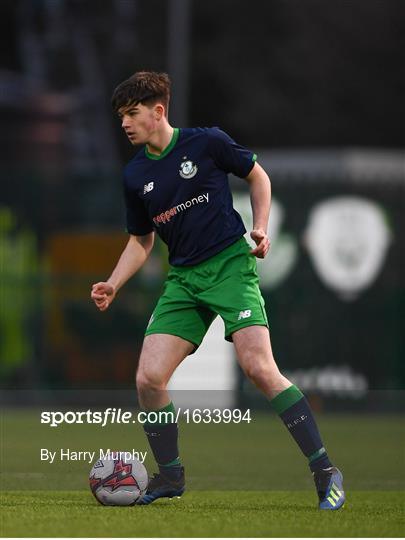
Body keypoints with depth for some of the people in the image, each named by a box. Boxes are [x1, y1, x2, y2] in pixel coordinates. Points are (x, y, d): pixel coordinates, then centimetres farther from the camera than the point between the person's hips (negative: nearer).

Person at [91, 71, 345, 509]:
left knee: (259, 368, -20)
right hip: (183, 279, 5)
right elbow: (141, 240, 19)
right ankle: (169, 474, 13)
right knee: (149, 379, -8)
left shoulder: (207, 143, -5)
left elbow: (257, 176, 10)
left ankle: (325, 471, -13)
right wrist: (113, 285, 5)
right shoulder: (135, 175, 8)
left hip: (231, 264, -5)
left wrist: (260, 228, -3)